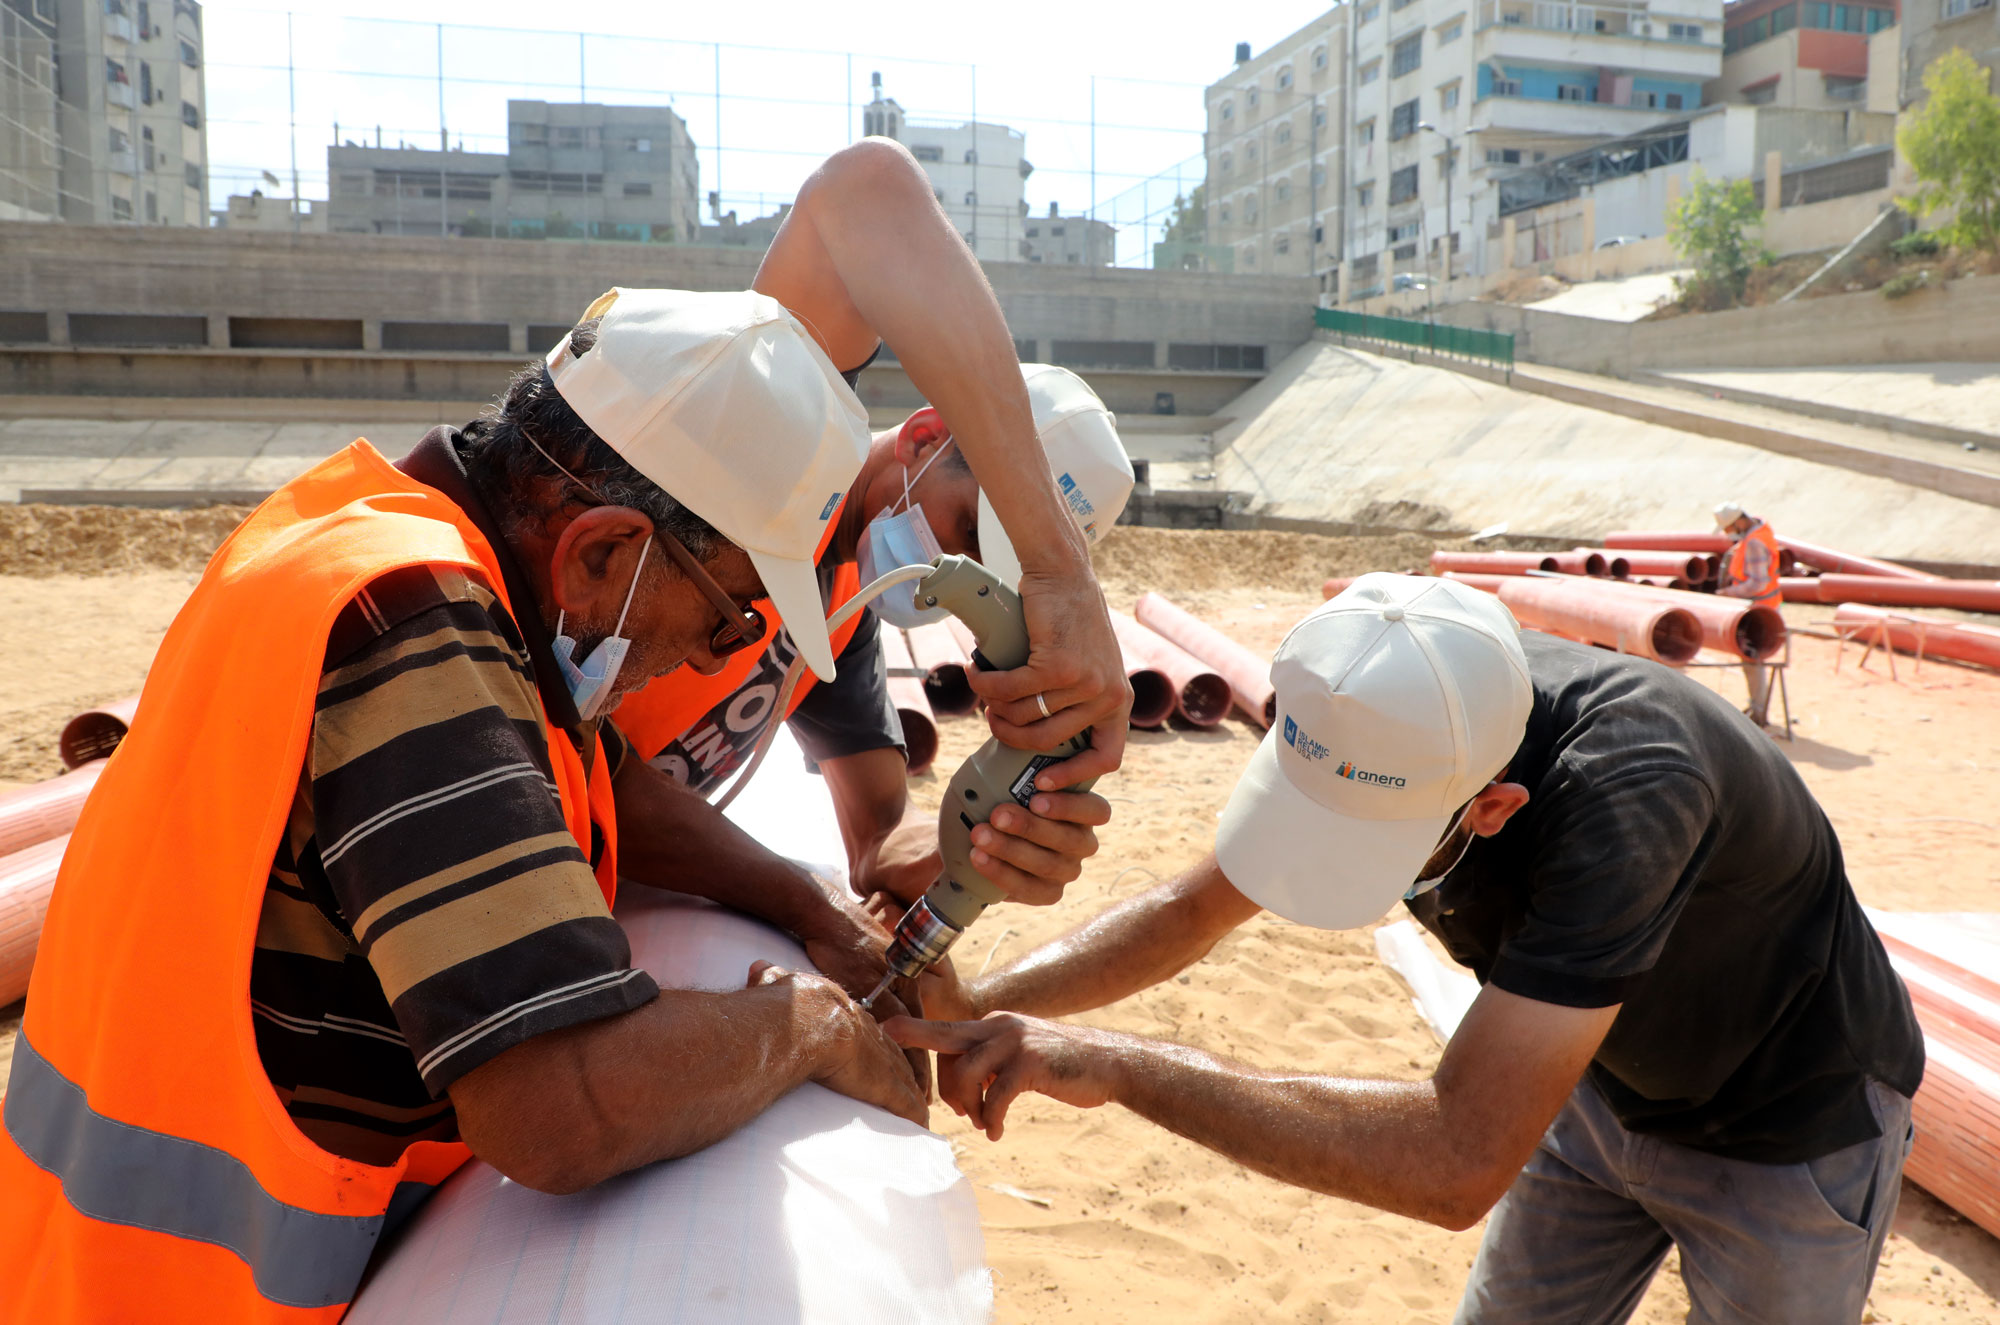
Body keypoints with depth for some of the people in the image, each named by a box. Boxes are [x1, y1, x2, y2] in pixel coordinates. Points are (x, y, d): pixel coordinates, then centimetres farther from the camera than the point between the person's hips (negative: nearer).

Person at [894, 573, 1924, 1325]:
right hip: (1603, 1082, 5)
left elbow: (1458, 1164, -48)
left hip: (1787, 1123, -5)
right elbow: (1193, 907, -11)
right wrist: (978, 1007, -24)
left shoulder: (1625, 791, -44)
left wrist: (1125, 1067, -47)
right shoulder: (1394, 726, -22)